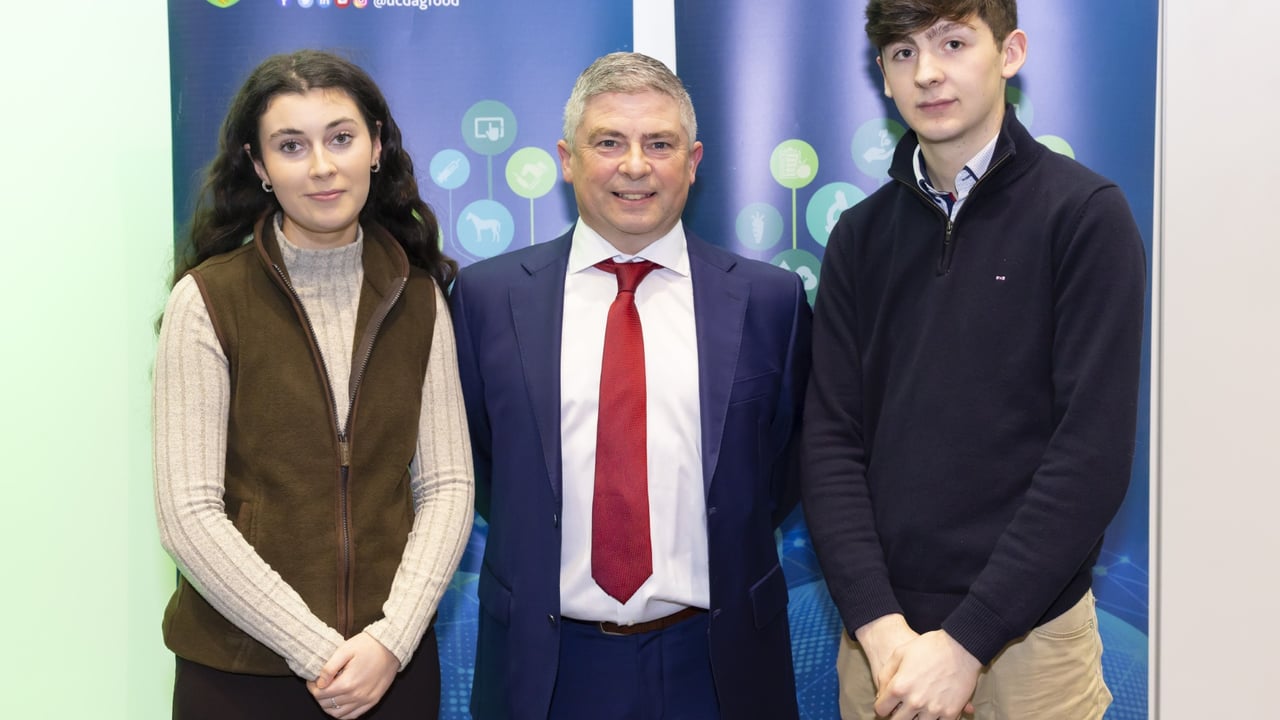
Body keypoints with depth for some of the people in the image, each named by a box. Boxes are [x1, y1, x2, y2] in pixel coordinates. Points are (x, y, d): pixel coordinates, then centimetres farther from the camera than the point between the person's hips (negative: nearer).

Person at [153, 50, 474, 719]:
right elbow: (189, 515, -12)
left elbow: (446, 485, 0)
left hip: (393, 661, 3)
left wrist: (390, 638, -12)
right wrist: (319, 652, -14)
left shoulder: (418, 299, 2)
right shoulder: (208, 300, -8)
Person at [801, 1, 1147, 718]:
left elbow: (1094, 451, -13)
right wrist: (879, 625, -12)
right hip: (881, 634, 3)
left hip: (1027, 633, -3)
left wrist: (968, 639, -16)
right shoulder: (862, 234, 4)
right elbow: (832, 438, -1)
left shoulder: (1086, 213, -7)